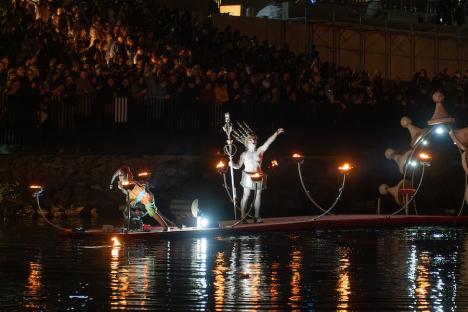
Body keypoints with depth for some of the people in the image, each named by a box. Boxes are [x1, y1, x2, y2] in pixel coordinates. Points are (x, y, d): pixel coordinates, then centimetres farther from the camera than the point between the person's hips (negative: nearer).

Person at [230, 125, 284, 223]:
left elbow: (268, 141, -3)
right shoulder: (244, 154, 3)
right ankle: (242, 216, -4)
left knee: (258, 196, 5)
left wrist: (276, 133, -13)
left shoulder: (260, 151, 5)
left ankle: (257, 216, 11)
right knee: (246, 196, -4)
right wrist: (232, 164, -17)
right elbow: (238, 166, 3)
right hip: (248, 177, -3)